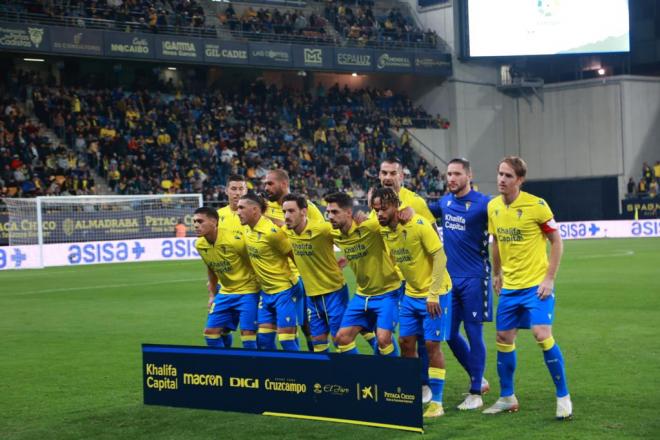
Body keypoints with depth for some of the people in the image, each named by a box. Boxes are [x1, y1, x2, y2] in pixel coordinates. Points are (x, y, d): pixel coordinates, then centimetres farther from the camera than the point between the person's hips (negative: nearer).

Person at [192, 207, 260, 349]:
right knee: (210, 331, 4)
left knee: (247, 334, -12)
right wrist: (212, 295, 17)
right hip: (225, 293, 7)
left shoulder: (235, 240, -23)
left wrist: (261, 288, -13)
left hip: (247, 291, -7)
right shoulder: (200, 245, -2)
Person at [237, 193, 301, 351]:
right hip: (266, 291, 8)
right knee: (264, 340, 7)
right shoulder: (248, 229, 4)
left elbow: (294, 255, -12)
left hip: (284, 291, -8)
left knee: (286, 340, -6)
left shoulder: (271, 232, -20)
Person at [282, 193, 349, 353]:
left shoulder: (322, 229, -21)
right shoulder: (287, 233, -2)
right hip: (311, 294, 6)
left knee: (339, 339, -2)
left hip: (334, 292, -6)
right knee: (318, 341, 11)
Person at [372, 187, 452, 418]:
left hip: (434, 294, -7)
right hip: (410, 293, 7)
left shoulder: (418, 225, -21)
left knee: (431, 344, -6)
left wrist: (433, 295, -22)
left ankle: (436, 402, 3)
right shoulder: (383, 230, -1)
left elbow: (440, 257, -20)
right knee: (405, 342, 7)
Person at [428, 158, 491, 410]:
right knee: (451, 334, 9)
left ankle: (475, 392, 7)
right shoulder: (445, 202, 9)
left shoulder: (482, 203, -10)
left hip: (474, 278, -6)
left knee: (473, 333, -2)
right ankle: (479, 379, 27)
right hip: (450, 278, 6)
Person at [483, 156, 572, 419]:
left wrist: (549, 278, -13)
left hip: (536, 284, -6)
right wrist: (497, 274, 18)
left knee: (542, 335, -16)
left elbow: (556, 242, -7)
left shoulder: (536, 205, -13)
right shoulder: (493, 207, 3)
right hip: (509, 286, 6)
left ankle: (563, 397, -2)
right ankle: (507, 398, 23)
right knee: (504, 338, 8)